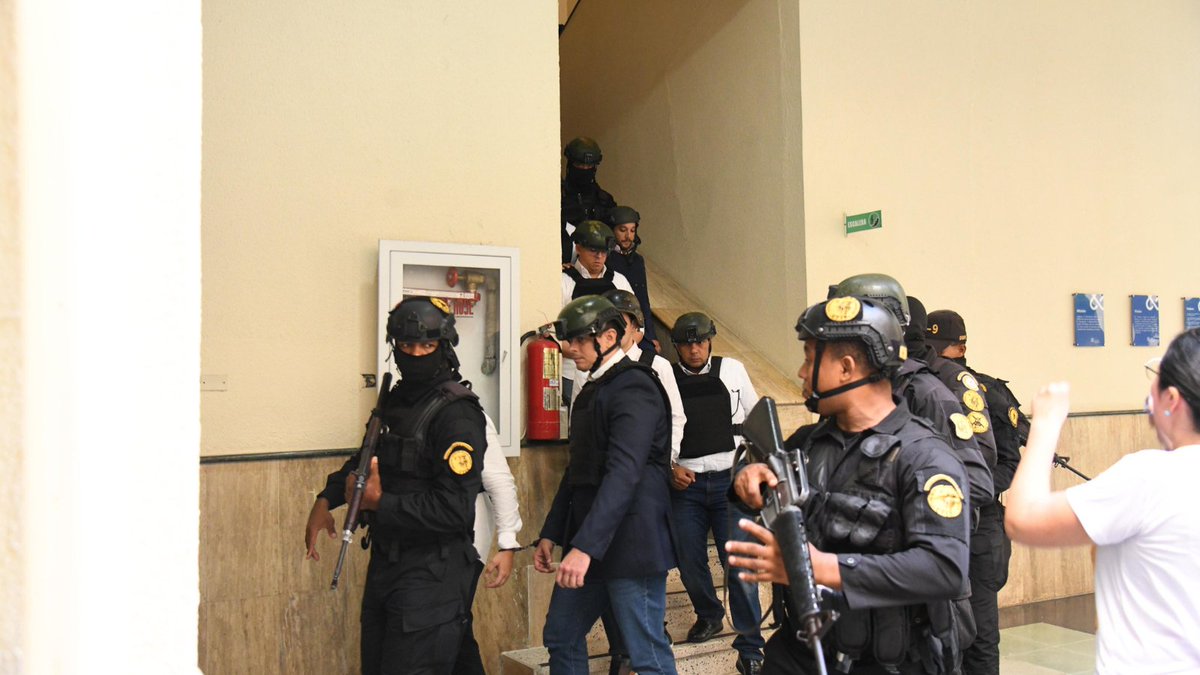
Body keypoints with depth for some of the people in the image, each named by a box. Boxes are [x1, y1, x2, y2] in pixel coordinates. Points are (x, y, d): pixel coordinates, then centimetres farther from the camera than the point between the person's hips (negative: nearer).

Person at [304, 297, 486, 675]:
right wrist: (326, 500, 13)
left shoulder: (457, 416, -18)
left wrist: (379, 502, -18)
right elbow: (367, 458, 26)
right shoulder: (397, 400, 9)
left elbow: (455, 511, -24)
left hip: (431, 576, -9)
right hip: (385, 563, 9)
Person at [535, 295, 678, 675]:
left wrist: (586, 546, -29)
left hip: (630, 543, -9)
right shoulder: (591, 390, 16)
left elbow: (624, 473, -24)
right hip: (587, 543, 9)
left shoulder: (633, 388, -14)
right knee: (561, 637, 14)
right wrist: (552, 533, 17)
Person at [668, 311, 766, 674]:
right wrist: (671, 467, -6)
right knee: (689, 562, 7)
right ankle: (709, 616, 36)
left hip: (730, 479, -1)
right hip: (685, 483, 1)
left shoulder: (732, 369, 5)